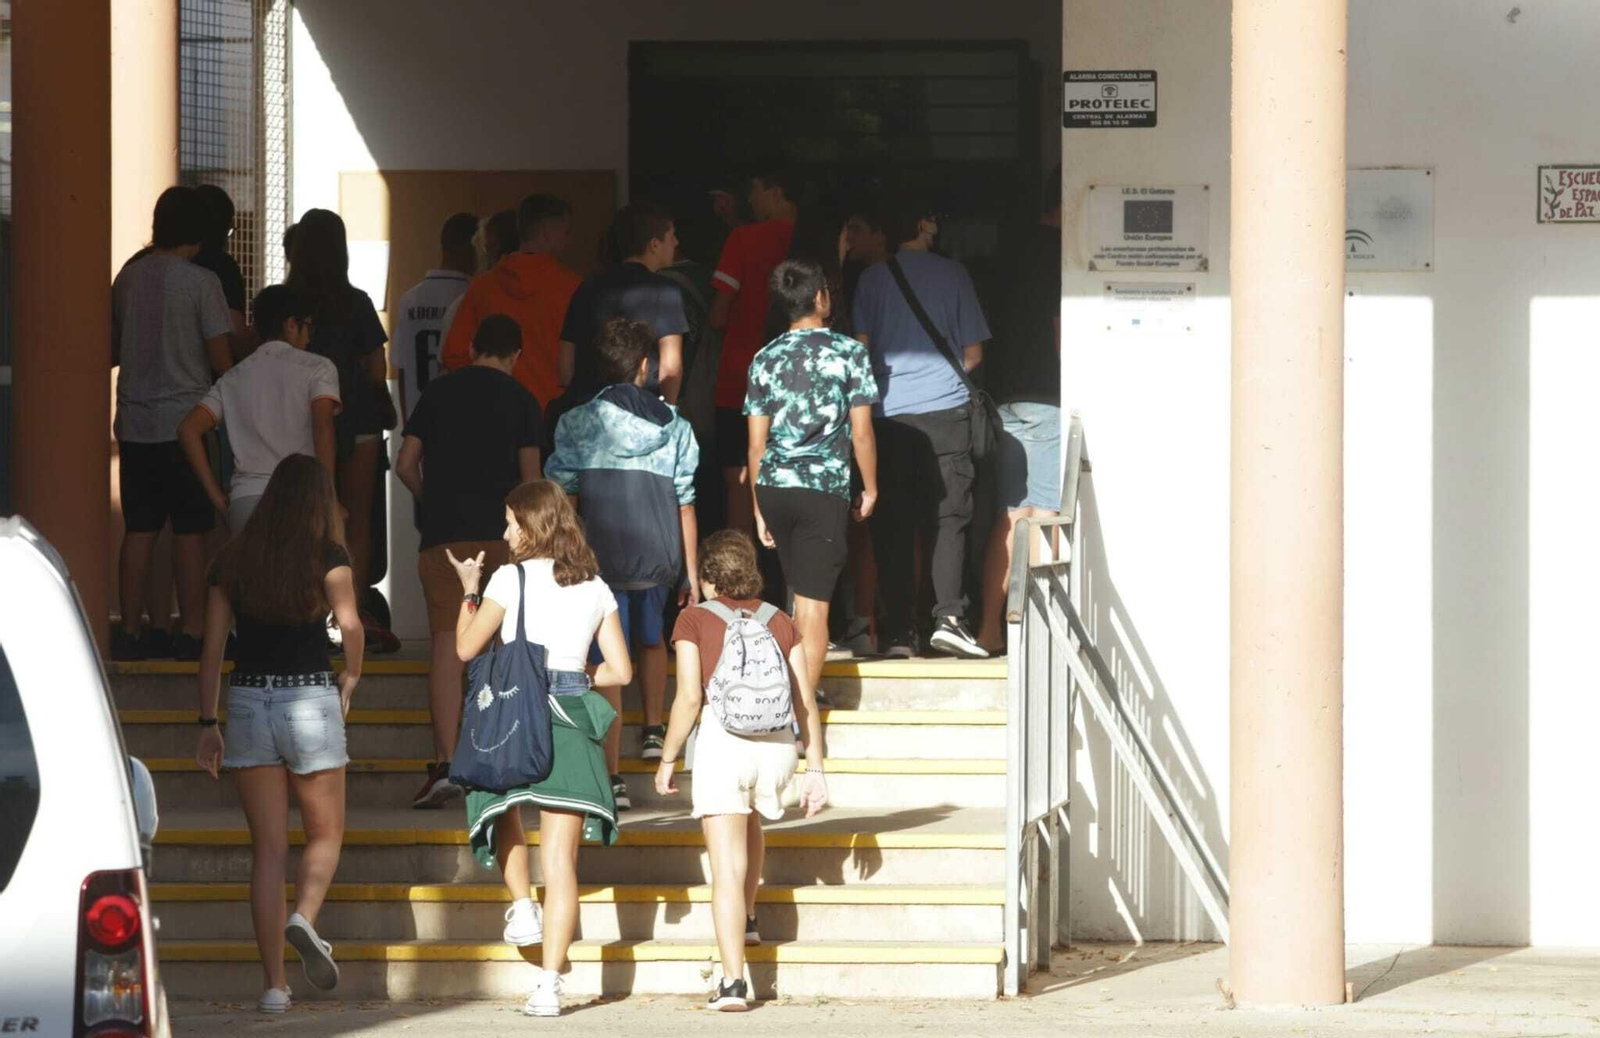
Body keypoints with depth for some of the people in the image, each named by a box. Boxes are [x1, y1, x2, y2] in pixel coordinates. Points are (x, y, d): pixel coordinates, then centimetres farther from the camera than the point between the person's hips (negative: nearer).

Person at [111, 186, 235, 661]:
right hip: (186, 421, -4)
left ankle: (130, 631, 8)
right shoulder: (201, 282, -10)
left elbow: (112, 350, 14)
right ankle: (191, 631, 1)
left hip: (135, 423, 4)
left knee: (139, 531, 8)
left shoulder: (128, 277, 5)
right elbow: (220, 359, -10)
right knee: (190, 532, 1)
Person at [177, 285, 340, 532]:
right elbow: (323, 426, -12)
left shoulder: (234, 378, 17)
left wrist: (216, 494, 8)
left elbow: (188, 430, 7)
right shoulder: (317, 368, 5)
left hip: (245, 499, 4)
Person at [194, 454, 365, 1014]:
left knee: (268, 846, 7)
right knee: (325, 833, 14)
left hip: (247, 700, 3)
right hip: (310, 697, -3)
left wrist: (208, 723, 10)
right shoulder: (327, 555, -2)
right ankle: (304, 917, -17)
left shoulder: (234, 558, 8)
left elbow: (212, 646, 6)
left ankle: (274, 984, 3)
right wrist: (350, 680, 2)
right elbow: (349, 622, -16)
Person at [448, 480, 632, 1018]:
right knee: (560, 855, -1)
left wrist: (468, 590, 17)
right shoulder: (596, 588, 10)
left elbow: (467, 647, 2)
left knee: (505, 811, 30)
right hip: (572, 718, 3)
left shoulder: (512, 578, -2)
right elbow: (621, 670, 10)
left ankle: (522, 907, 13)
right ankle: (549, 983, -5)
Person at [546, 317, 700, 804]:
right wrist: (691, 575, 12)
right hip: (659, 557, 3)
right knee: (650, 638, 31)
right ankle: (653, 732, 42)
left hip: (602, 557, -3)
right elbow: (685, 505, 6)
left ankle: (612, 778, -10)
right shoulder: (674, 425, 5)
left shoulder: (577, 423, -2)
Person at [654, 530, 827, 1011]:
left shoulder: (695, 620, 2)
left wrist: (667, 760, 3)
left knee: (728, 866, -3)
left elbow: (689, 698, -7)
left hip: (721, 739, -4)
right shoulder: (781, 623, 12)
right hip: (777, 742, 4)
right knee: (750, 820, 36)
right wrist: (816, 769, 13)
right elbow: (807, 703, 8)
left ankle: (733, 982, -9)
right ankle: (748, 919, 46)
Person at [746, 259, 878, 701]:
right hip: (824, 488, -4)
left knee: (803, 595, 20)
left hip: (774, 487, 4)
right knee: (814, 604, -3)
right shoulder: (849, 352, -3)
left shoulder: (765, 358, 8)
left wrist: (759, 507, 16)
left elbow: (756, 443, 9)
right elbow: (861, 434, -4)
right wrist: (870, 489, 10)